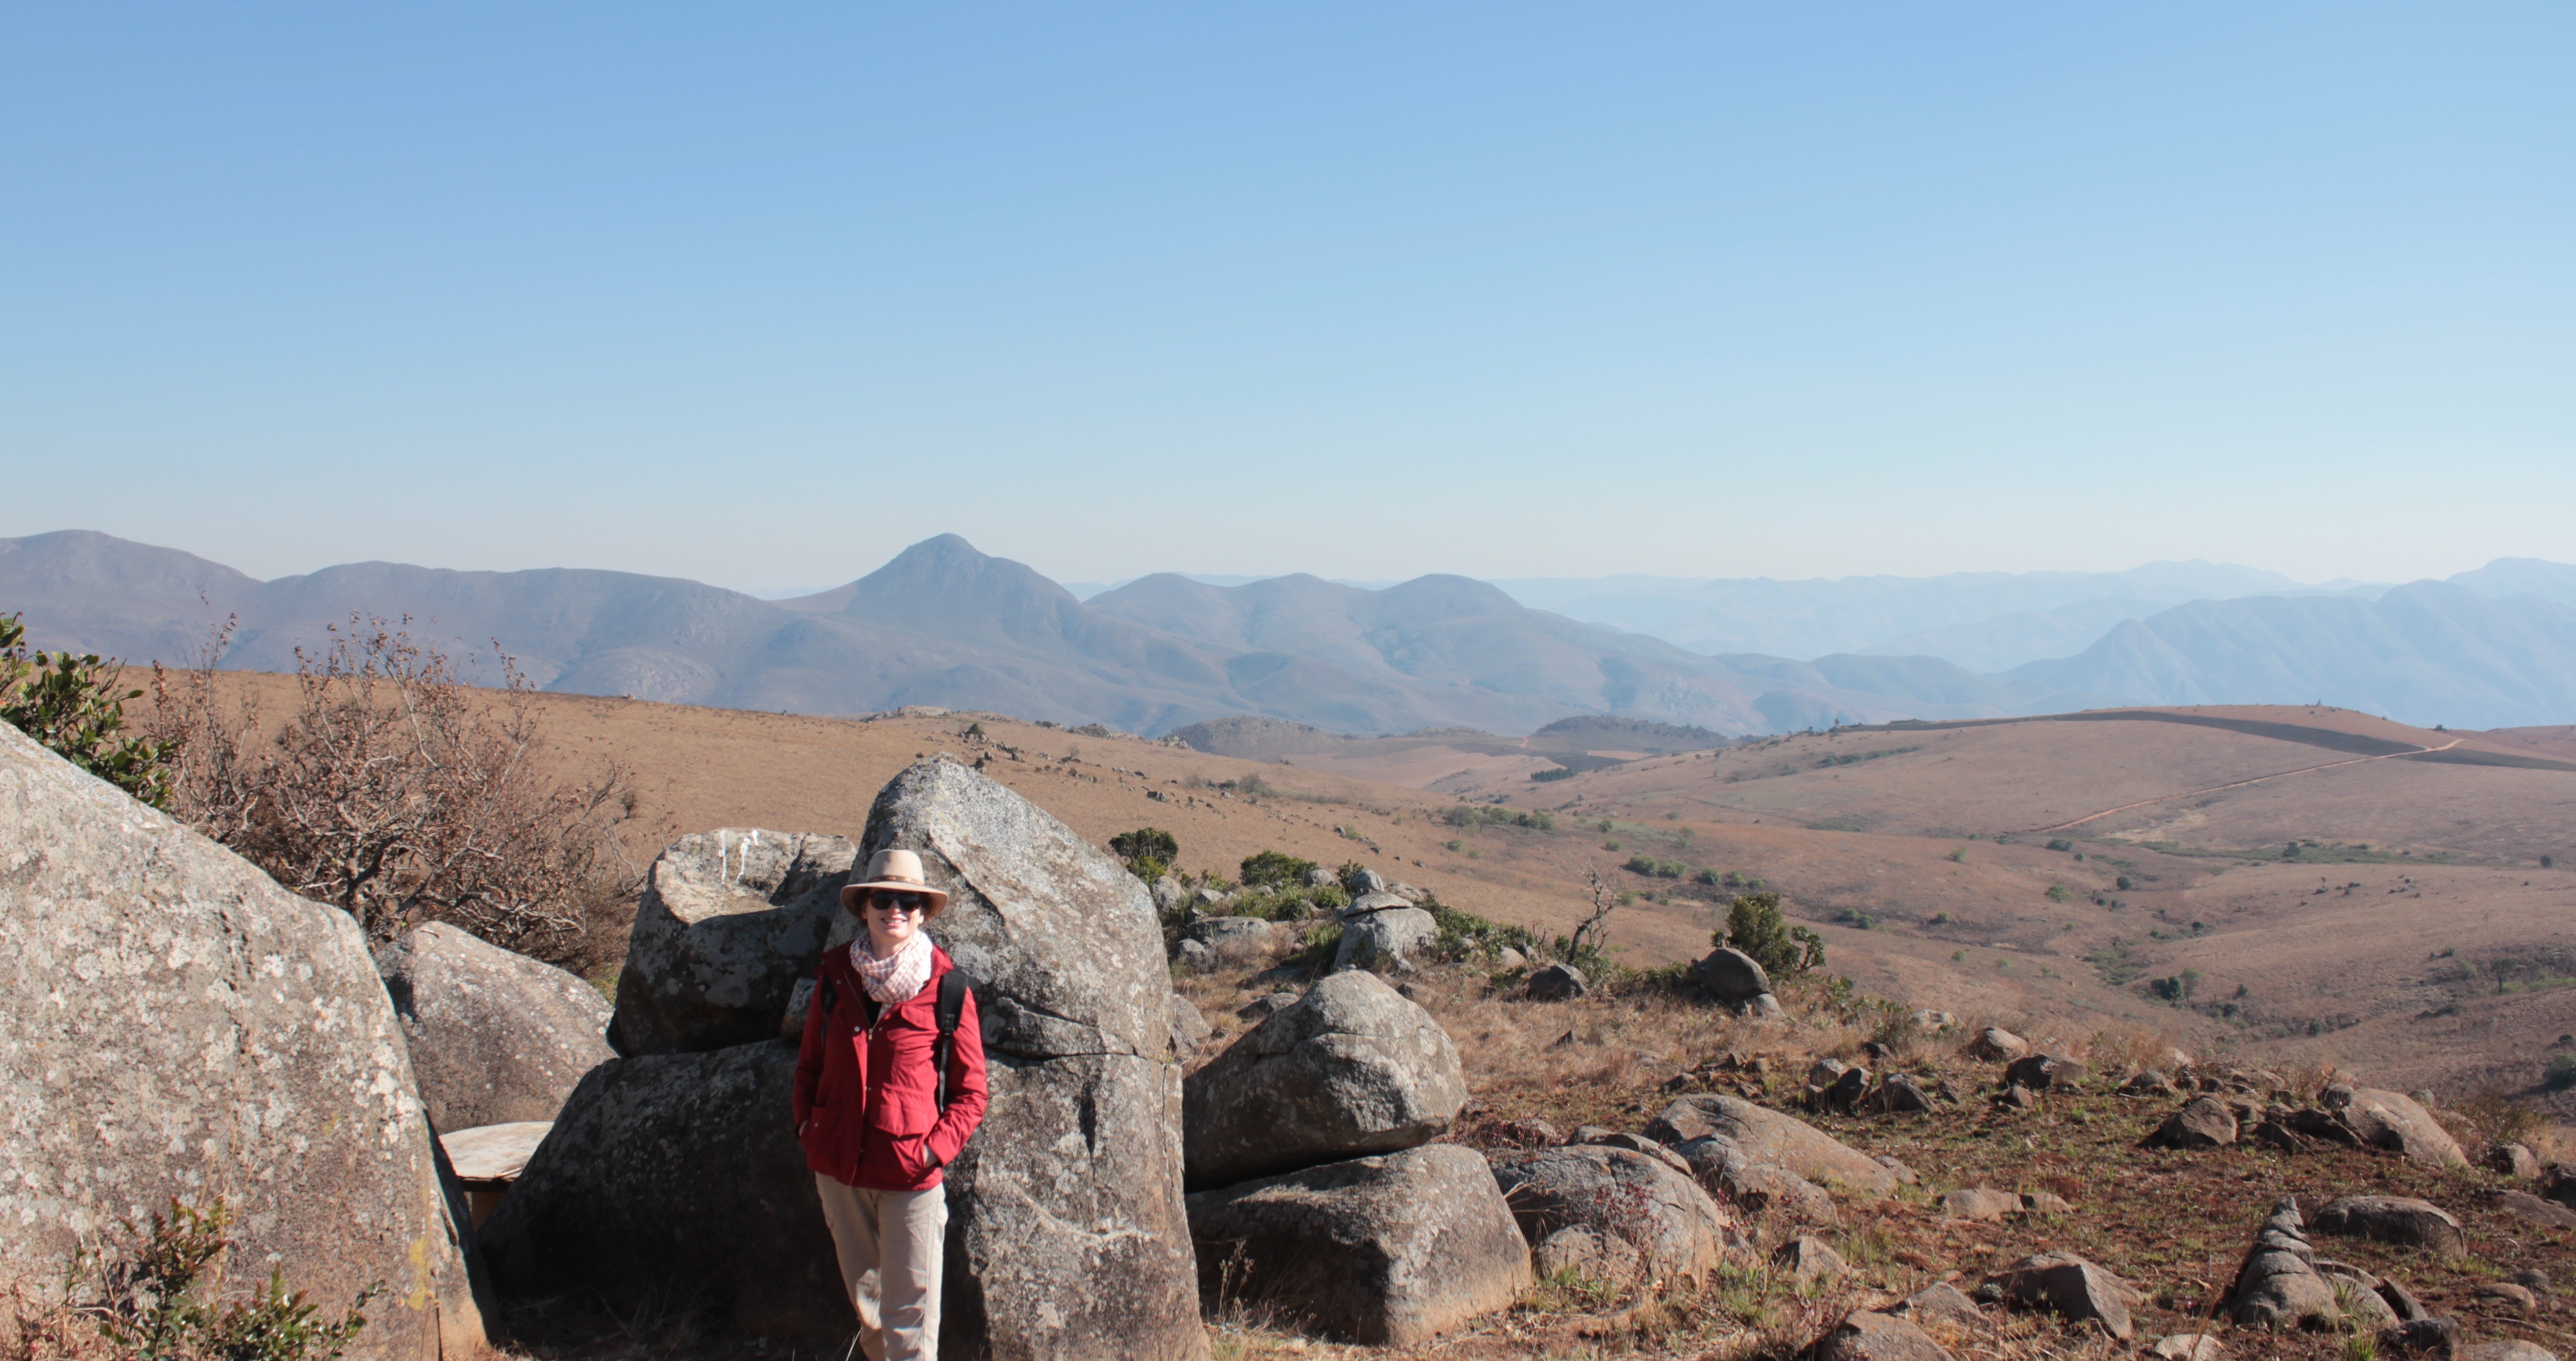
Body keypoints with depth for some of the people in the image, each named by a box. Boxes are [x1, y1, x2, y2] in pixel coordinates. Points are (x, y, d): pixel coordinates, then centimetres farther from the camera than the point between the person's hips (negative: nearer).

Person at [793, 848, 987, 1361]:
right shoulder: (835, 974, 2)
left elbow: (971, 1092, -3)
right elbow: (810, 1062, 15)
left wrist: (935, 1149, -15)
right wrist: (807, 1126, 4)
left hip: (911, 1177, -4)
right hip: (838, 1167, 4)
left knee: (911, 1309, -3)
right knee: (863, 1293, 18)